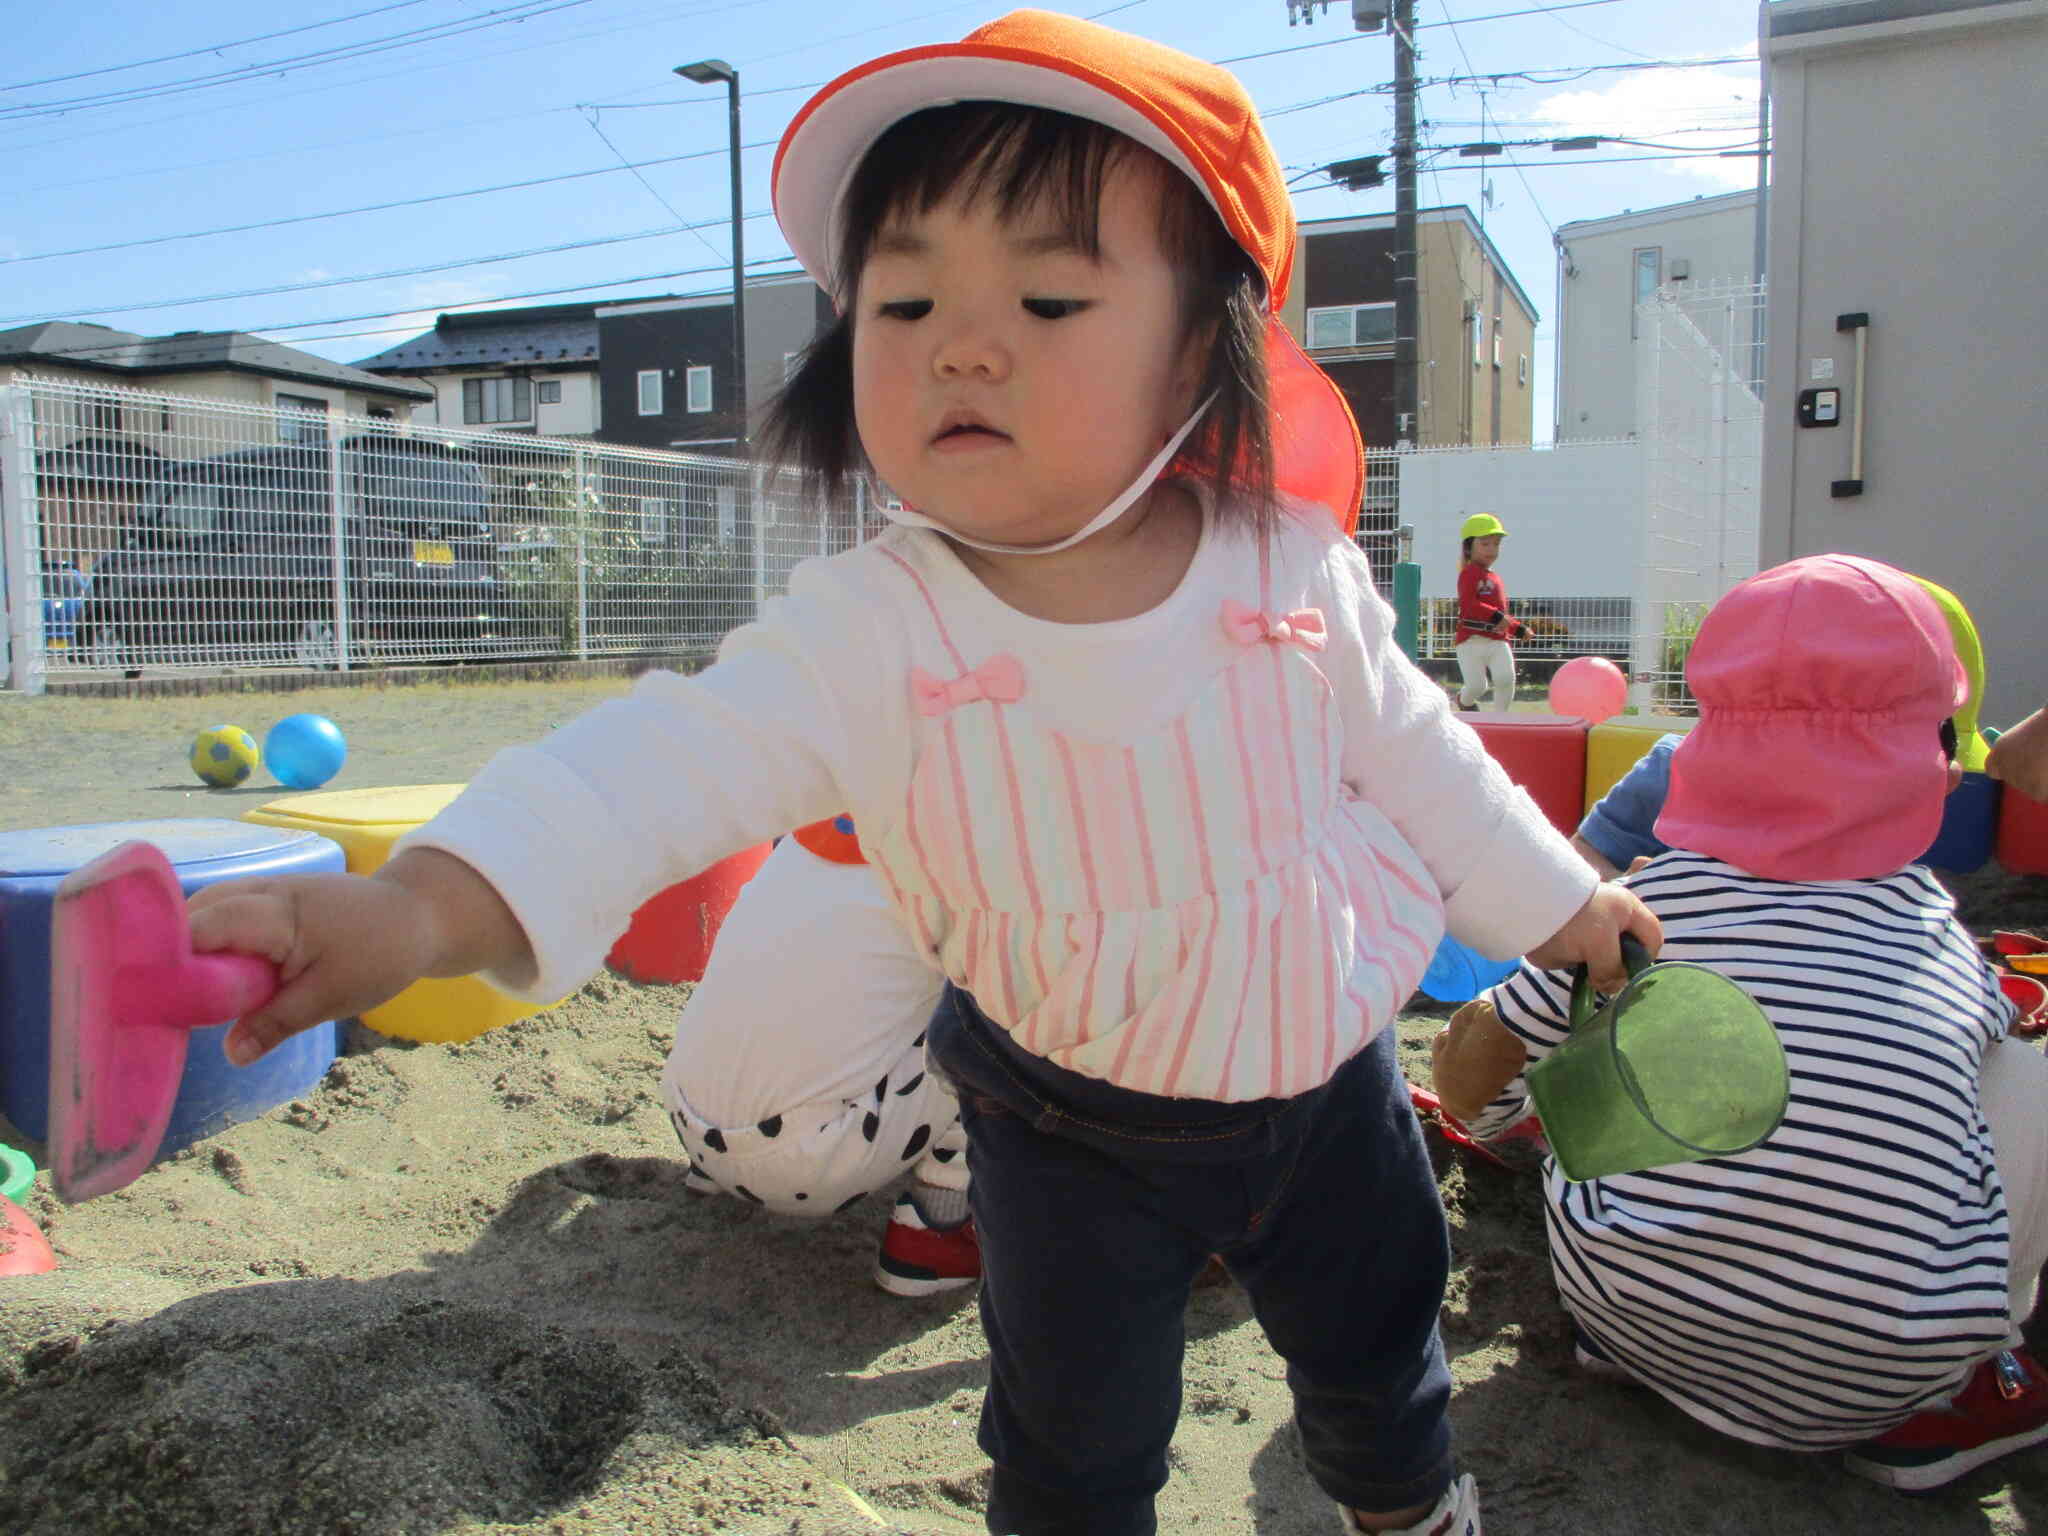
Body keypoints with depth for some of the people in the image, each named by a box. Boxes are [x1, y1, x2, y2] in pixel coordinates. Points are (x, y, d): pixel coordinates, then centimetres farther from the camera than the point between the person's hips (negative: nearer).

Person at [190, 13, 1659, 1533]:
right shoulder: (875, 626, -23)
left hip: (1326, 1075, 3)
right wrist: (429, 905, -49)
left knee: (1377, 1350, 27)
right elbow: (675, 758, -34)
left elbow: (1414, 757, -1)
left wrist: (1559, 900, 12)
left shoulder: (1297, 567, -16)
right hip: (1076, 1133, -2)